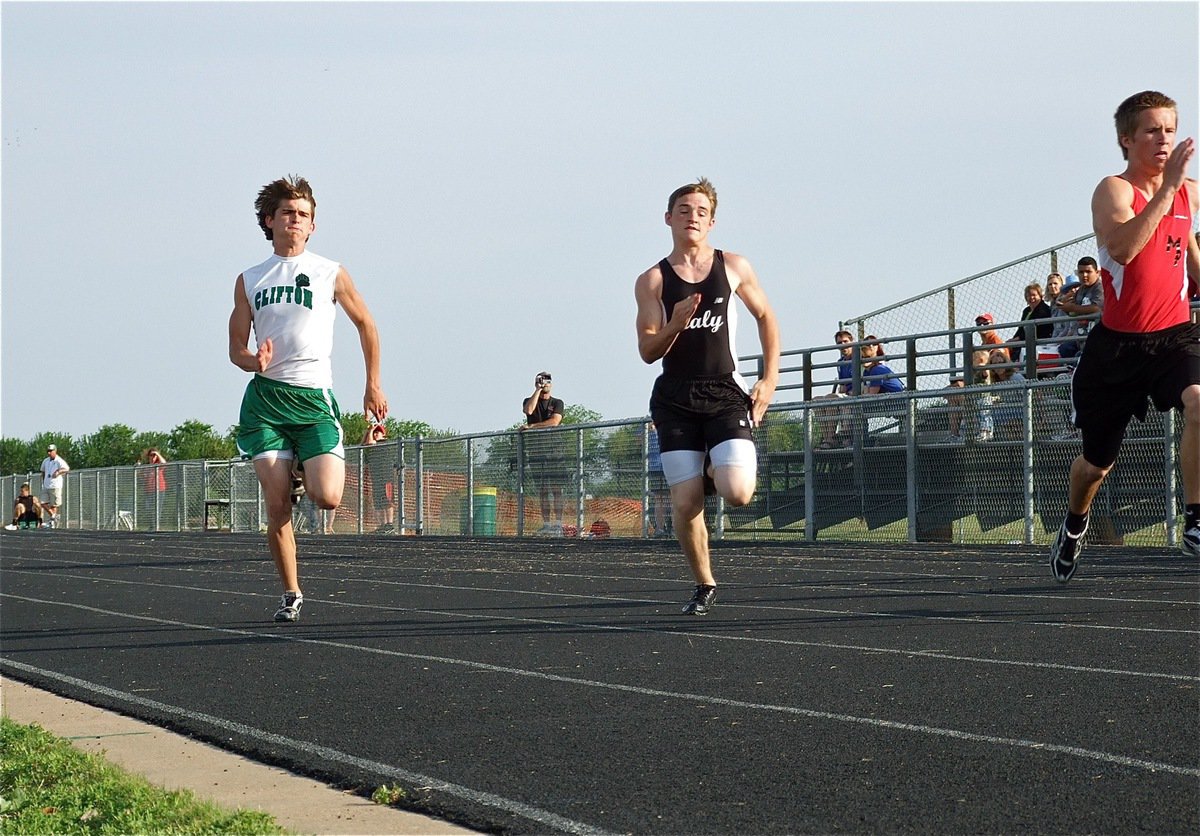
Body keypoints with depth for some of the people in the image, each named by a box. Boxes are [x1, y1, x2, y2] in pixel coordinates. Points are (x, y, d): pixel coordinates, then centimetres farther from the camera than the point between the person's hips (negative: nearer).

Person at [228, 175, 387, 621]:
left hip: (313, 398, -1)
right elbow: (236, 347, 13)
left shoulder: (331, 274, 7)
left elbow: (365, 324, 18)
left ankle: (310, 474, 20)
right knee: (277, 507, -5)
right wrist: (254, 361, -11)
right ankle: (291, 593, 7)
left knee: (327, 498, -16)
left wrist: (373, 385, 16)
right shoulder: (249, 281, 13)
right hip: (264, 399, 1)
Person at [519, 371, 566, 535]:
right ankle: (546, 524, 4)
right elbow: (528, 410, -11)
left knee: (556, 488, -9)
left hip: (553, 447, -2)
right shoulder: (529, 401, 14)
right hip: (536, 449, 2)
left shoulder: (557, 403, 9)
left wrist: (531, 426, -11)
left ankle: (558, 524, -12)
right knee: (542, 490, 2)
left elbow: (554, 421, -8)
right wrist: (538, 390, -5)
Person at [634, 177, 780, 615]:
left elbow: (765, 317, 18)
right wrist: (675, 325, -21)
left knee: (737, 493, -17)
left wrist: (770, 377, 9)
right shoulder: (652, 281, 3)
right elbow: (648, 351, -1)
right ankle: (704, 585, 17)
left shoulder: (734, 267, 5)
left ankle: (719, 470, 20)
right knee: (685, 504, -5)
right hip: (675, 401, 0)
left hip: (726, 394, 0)